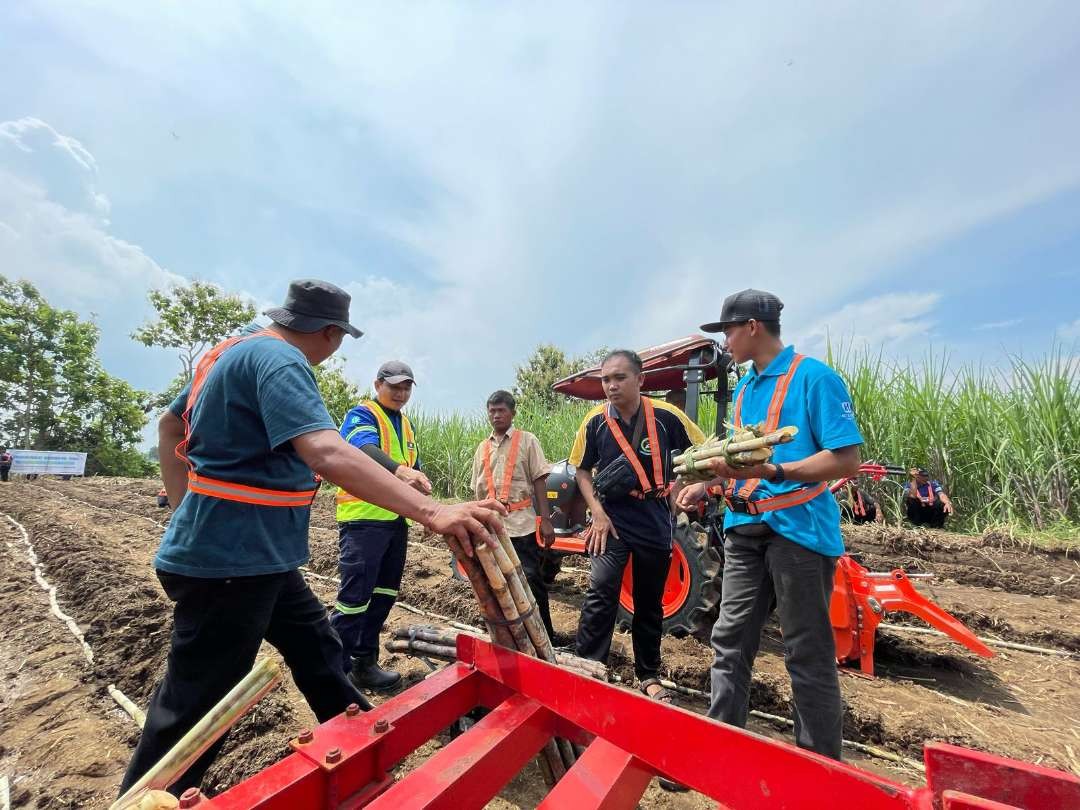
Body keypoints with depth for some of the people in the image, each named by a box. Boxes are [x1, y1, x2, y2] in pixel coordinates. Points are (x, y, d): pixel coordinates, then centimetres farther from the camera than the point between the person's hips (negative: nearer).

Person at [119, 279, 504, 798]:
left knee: (316, 649, 21)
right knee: (196, 707, 7)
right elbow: (326, 453, -37)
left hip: (256, 556, 11)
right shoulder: (277, 360, -21)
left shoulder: (234, 350, 11)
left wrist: (185, 508, 20)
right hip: (228, 559, -11)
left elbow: (169, 425, 20)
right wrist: (431, 513, -42)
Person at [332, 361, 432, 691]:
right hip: (364, 518, -8)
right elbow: (366, 450, -29)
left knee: (384, 594, 15)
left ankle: (363, 663, 30)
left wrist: (419, 481, 5)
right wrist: (400, 471, -47)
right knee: (355, 596, -4)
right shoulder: (361, 415, -8)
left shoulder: (406, 424, 17)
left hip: (396, 520, 8)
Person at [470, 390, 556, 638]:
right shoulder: (482, 448, 12)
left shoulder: (527, 441, 0)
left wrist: (545, 519, -11)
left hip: (522, 523, -4)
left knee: (531, 580, 0)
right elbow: (478, 490, 16)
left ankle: (545, 637, 16)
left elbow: (539, 481, -5)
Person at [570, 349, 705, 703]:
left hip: (655, 522, 1)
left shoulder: (665, 416, -12)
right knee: (601, 592, -14)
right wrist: (597, 513, -9)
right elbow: (582, 470, 2)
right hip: (612, 518, -1)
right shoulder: (595, 421, -9)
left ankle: (648, 676, 34)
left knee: (650, 603, 15)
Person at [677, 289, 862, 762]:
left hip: (799, 528, -7)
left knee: (808, 655, 8)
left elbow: (846, 459, -15)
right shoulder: (743, 389, 14)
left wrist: (768, 472, -27)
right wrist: (707, 485, 6)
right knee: (730, 640, 12)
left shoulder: (813, 377, -9)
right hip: (745, 528, 7)